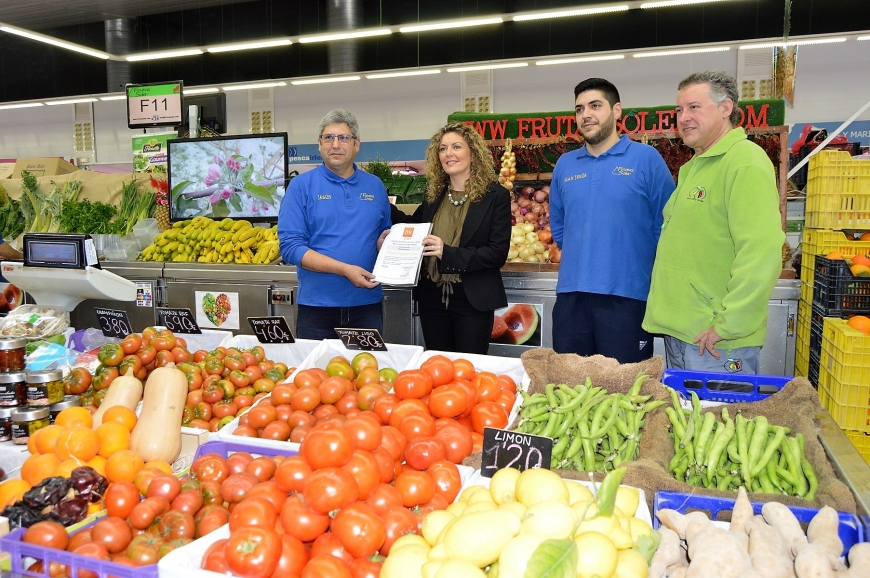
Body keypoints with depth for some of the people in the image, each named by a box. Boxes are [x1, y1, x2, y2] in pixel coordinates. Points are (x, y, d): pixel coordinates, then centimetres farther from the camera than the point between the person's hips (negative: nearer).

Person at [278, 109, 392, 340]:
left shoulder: (375, 186, 9)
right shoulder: (301, 186, -2)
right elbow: (290, 246, -9)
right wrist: (344, 269, -18)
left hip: (368, 305, 3)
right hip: (317, 308, -2)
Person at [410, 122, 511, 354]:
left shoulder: (495, 195, -6)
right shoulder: (433, 195, 8)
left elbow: (498, 253, -13)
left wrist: (448, 253, -23)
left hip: (474, 300, -4)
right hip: (432, 297, 5)